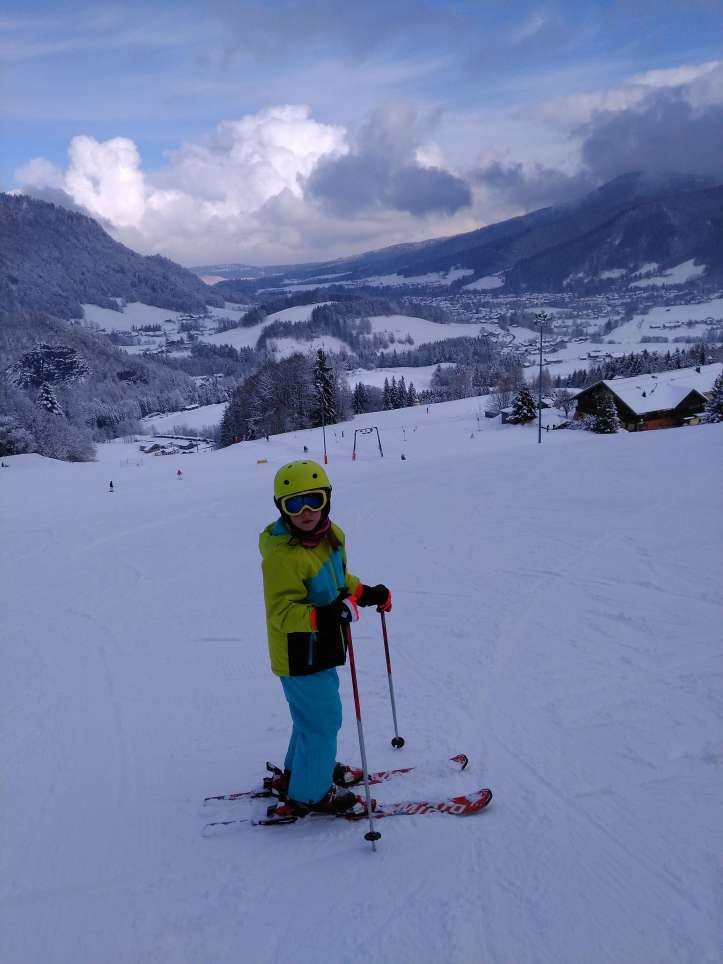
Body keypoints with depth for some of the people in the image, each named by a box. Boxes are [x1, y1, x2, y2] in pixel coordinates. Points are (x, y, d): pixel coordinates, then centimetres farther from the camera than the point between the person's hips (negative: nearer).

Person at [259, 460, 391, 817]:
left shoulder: (331, 535, -1)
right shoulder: (281, 556, -28)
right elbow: (282, 612, -30)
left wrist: (367, 594, 10)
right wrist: (322, 616, -43)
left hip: (321, 647, 9)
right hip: (300, 655, -9)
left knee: (314, 714, 25)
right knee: (323, 720, 2)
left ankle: (298, 772, 46)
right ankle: (309, 795, 20)